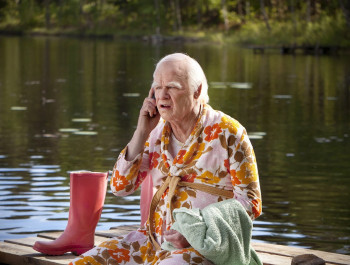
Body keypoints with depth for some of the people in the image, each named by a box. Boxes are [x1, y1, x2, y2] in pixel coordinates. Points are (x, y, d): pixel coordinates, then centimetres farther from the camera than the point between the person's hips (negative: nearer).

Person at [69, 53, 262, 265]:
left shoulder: (227, 133, -6)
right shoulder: (157, 132, 9)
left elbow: (250, 202, -7)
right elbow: (120, 186, 4)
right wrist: (142, 131, -5)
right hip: (154, 239, 6)